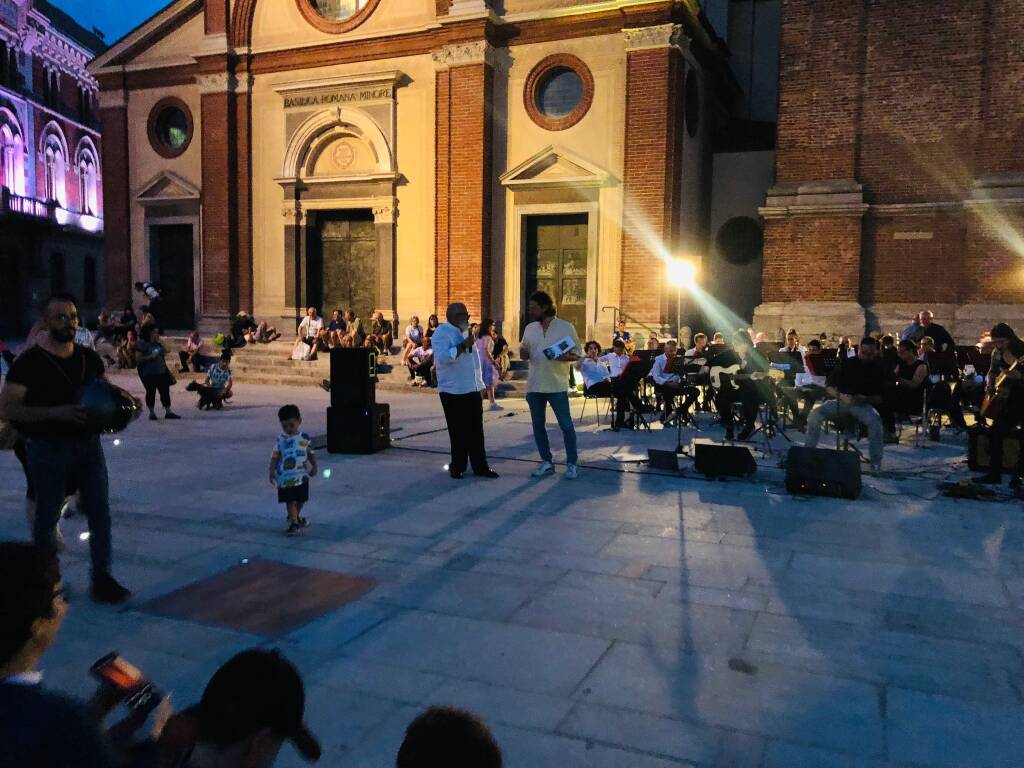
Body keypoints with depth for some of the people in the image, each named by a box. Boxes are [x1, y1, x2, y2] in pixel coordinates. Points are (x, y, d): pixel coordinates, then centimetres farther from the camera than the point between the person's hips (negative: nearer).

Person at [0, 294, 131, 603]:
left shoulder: (89, 358, 6)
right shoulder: (30, 362, -9)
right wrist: (56, 413, -26)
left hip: (88, 443, 5)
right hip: (48, 448, -4)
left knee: (100, 512, 4)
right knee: (47, 517, 8)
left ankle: (102, 578, 13)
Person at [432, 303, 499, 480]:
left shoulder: (464, 331, 16)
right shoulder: (442, 332, -11)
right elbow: (443, 357, -25)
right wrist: (463, 345, -24)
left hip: (473, 389, 7)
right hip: (454, 391, -7)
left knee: (476, 431, 8)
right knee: (458, 432, -1)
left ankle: (480, 466, 13)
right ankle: (457, 467, 12)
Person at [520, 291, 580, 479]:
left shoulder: (566, 327, -4)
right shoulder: (530, 328, 9)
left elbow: (577, 354, -1)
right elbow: (523, 353, 16)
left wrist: (566, 357, -23)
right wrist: (523, 352, -8)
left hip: (557, 385, -5)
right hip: (534, 385, 5)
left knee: (566, 425, -1)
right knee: (538, 425, 9)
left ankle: (571, 464, 9)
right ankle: (546, 462, 20)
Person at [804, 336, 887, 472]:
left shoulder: (878, 369, 2)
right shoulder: (846, 363, 5)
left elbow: (880, 398, 0)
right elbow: (830, 388, 2)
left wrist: (866, 399, -21)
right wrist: (841, 396, -19)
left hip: (863, 405, -1)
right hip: (841, 402, 1)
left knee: (875, 420, -34)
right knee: (815, 414, -24)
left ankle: (876, 463, -26)